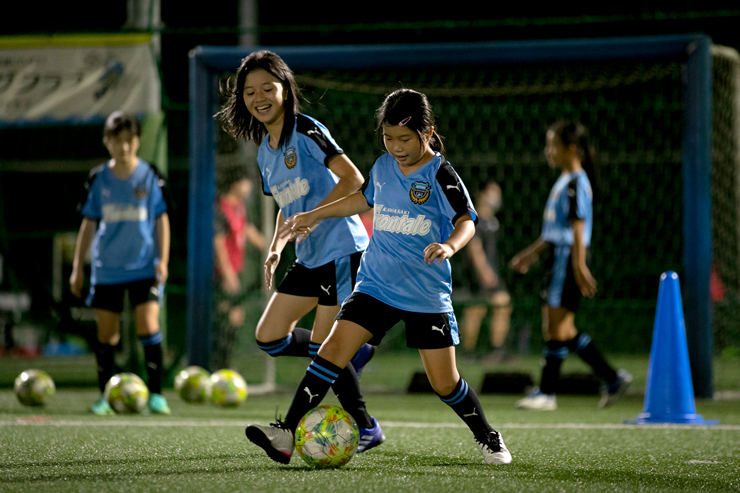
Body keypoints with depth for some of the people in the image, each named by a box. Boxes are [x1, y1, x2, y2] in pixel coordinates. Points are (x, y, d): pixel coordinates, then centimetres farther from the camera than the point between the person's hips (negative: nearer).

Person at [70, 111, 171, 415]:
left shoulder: (150, 177, -2)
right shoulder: (99, 179, 3)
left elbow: (161, 219, 3)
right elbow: (88, 223, 9)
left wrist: (163, 260, -5)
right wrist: (77, 267, 8)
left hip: (144, 267, -2)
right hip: (107, 269, 2)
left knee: (148, 327, -14)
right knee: (106, 334, 4)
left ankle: (155, 394, -7)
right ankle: (105, 396, 14)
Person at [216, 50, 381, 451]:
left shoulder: (306, 131, -11)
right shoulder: (265, 151, 14)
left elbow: (352, 179, -18)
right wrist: (275, 249, 8)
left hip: (341, 248, -9)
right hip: (309, 256, 9)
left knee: (321, 345, -10)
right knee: (269, 337, 6)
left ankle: (365, 429, 4)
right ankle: (355, 353, 21)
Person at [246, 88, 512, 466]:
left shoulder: (440, 175, -8)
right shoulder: (382, 167, 7)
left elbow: (466, 220, -14)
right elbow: (366, 198, 27)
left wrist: (449, 245, -35)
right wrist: (314, 216, 30)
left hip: (427, 295, -4)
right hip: (376, 285, 4)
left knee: (444, 382, 0)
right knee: (334, 349, -14)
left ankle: (487, 438, 26)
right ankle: (287, 434, -17)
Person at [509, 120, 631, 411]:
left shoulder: (575, 183, -12)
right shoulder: (566, 181, 18)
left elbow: (578, 228, -18)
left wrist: (579, 266, -23)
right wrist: (531, 254, 28)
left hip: (568, 259, -10)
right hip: (558, 257, 10)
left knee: (557, 327, -5)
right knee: (563, 329, 9)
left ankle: (546, 393, 0)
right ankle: (612, 378, 13)